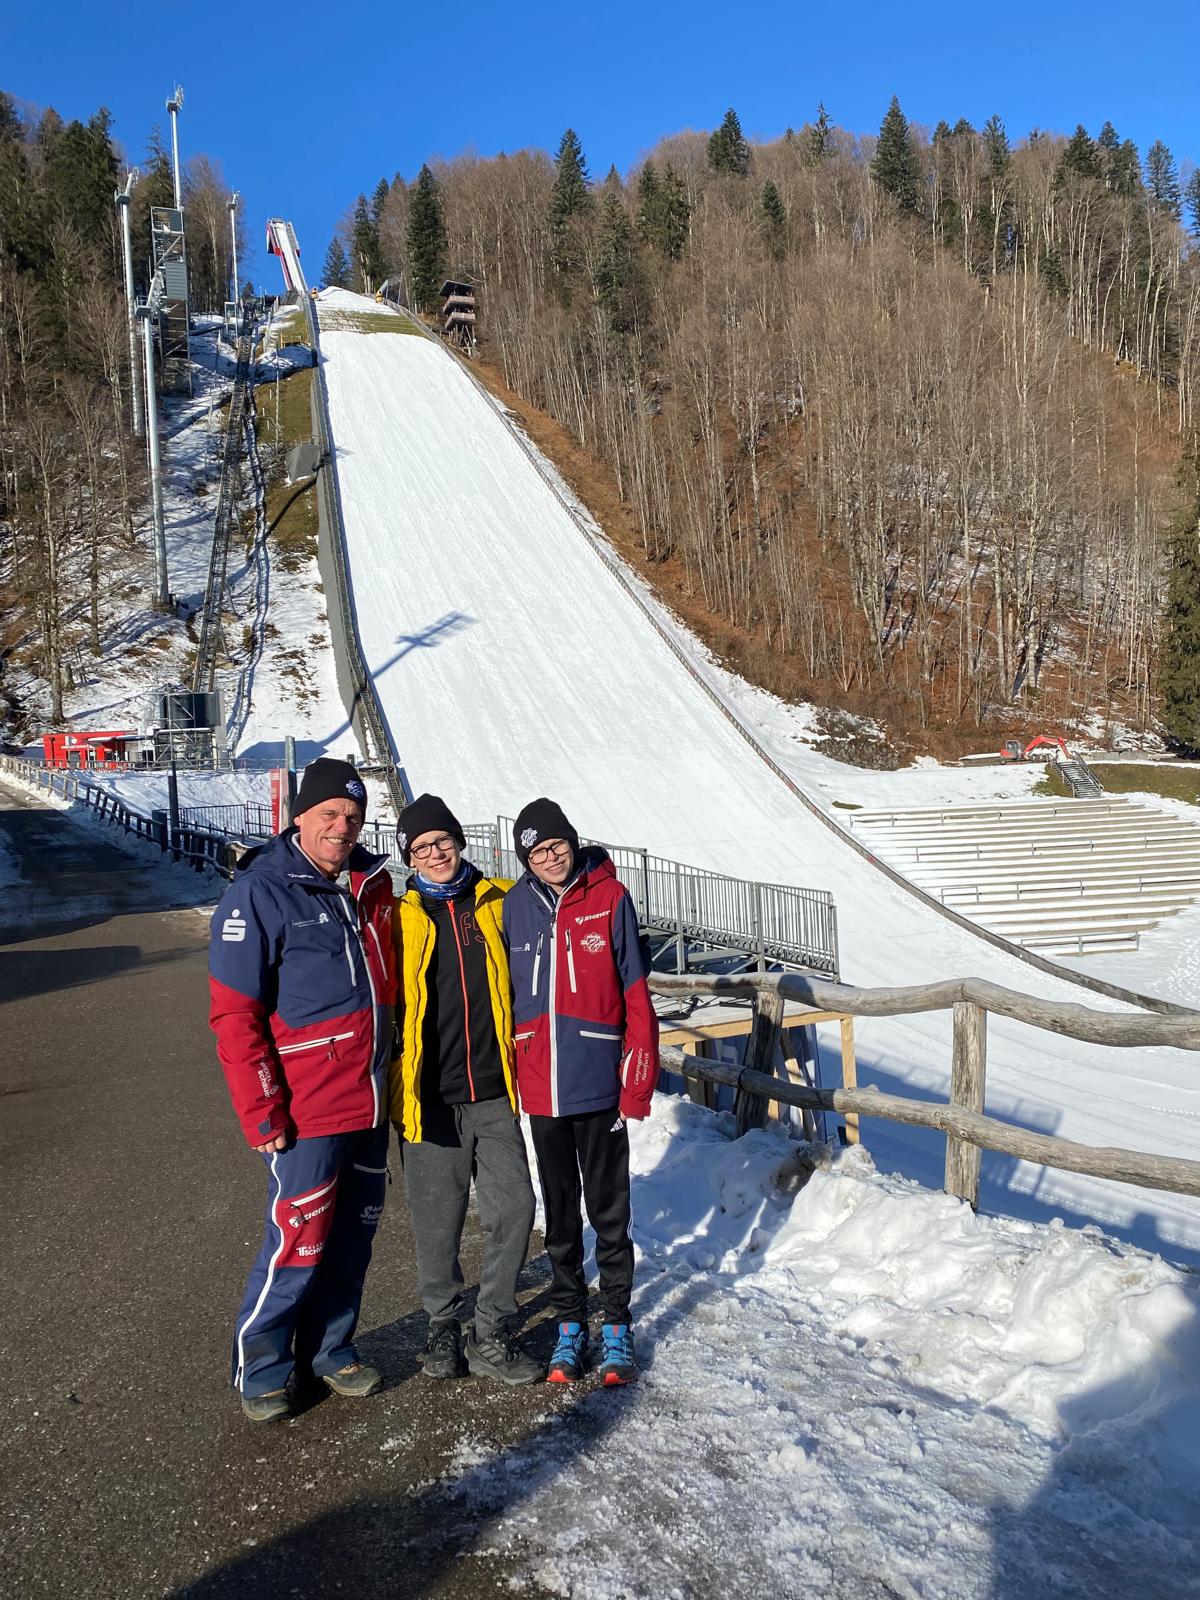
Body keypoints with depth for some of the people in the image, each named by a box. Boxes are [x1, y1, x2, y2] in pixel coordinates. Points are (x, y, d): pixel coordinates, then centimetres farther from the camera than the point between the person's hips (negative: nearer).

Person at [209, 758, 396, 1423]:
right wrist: (262, 1113, -16)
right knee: (298, 1245, 3)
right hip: (309, 1112, -6)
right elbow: (233, 1013, -14)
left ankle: (330, 1349, 37)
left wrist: (393, 1080, 14)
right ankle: (260, 1367, 26)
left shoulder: (372, 883, 5)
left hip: (371, 1105, 6)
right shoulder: (260, 892, -13)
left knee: (352, 1240, 17)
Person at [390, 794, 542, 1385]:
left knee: (514, 1208, 0)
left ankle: (492, 1335, 18)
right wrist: (393, 1081, -3)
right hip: (429, 1097, -1)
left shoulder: (499, 902, 4)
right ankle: (443, 1327, 31)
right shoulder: (398, 918, -1)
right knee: (438, 1221, 9)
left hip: (494, 1092, 2)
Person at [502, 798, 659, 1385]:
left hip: (599, 1084, -2)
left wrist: (638, 1080, -10)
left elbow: (635, 990, -7)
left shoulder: (609, 897, -7)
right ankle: (570, 1323, 30)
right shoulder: (515, 906, 0)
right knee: (559, 1214, 16)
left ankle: (616, 1324, 26)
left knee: (609, 1211, 10)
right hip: (540, 1087, 3)